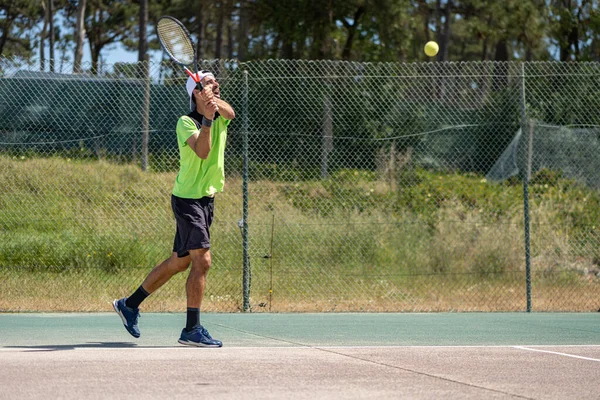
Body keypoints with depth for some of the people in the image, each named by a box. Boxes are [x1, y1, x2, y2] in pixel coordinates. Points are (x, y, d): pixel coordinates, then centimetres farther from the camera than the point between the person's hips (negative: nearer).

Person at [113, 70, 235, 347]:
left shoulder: (221, 115, 7)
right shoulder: (185, 122, -12)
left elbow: (231, 113, -17)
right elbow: (201, 151, -28)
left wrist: (217, 103, -37)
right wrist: (207, 119, -38)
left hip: (206, 199, 8)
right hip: (188, 198, -8)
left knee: (178, 262, 14)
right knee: (202, 261, -14)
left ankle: (130, 304, 27)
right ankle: (192, 330, -11)